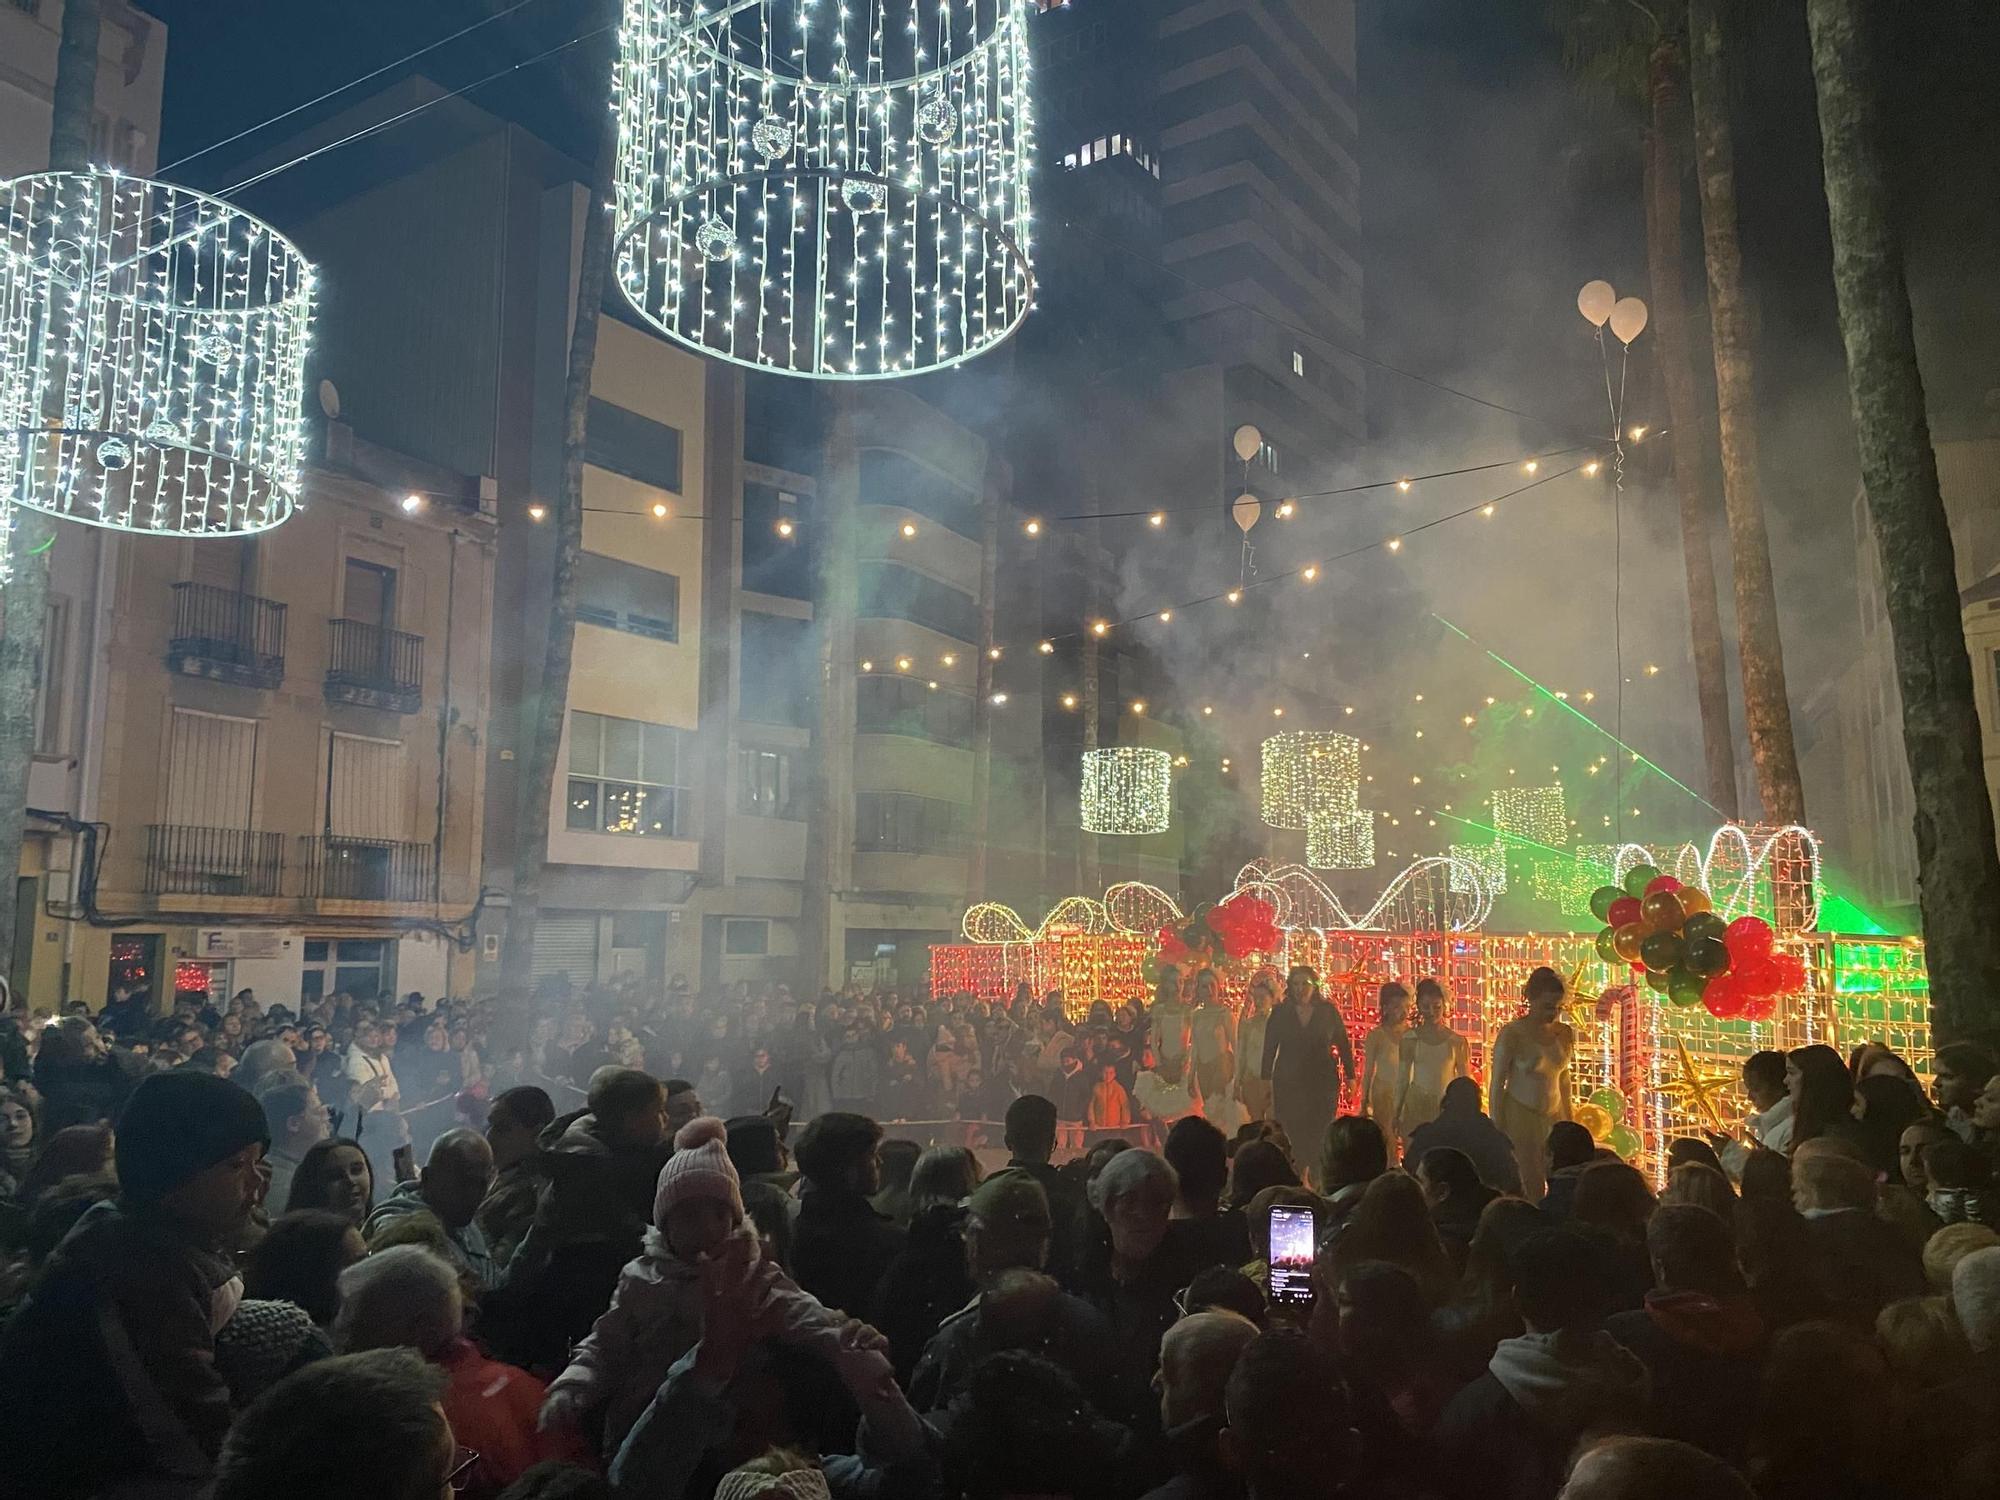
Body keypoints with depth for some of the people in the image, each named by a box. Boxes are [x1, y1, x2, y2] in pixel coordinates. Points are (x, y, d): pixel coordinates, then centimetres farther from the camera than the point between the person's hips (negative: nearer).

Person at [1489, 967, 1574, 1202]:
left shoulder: (1565, 1033, 5)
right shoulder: (1512, 1033, -11)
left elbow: (1563, 1078, 16)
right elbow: (1497, 1084, -8)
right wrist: (1498, 1130, -9)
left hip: (1554, 1117, 5)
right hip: (1520, 1118, -5)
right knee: (1531, 1190, -6)